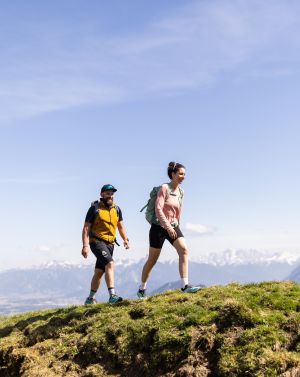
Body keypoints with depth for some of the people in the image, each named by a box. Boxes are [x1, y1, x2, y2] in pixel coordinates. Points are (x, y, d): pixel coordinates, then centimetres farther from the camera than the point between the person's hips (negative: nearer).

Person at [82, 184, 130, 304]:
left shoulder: (116, 209, 10)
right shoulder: (94, 208, -6)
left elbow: (121, 227, 16)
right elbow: (86, 228, -8)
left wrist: (125, 239, -2)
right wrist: (85, 246, -17)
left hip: (110, 244, 6)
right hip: (97, 242, -6)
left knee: (99, 272, 13)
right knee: (110, 264, -25)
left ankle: (90, 298, 26)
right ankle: (112, 295, -30)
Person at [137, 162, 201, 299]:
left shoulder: (180, 192, 7)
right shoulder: (164, 188, -13)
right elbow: (158, 209, -21)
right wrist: (168, 227, -26)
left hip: (173, 226, 6)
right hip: (159, 226, -5)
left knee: (184, 250, -19)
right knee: (152, 260, 5)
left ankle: (184, 285, -22)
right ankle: (142, 289, 23)